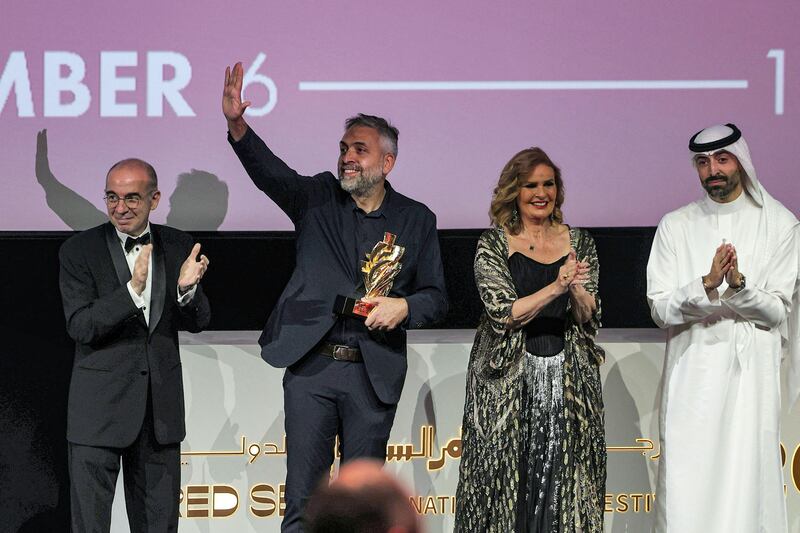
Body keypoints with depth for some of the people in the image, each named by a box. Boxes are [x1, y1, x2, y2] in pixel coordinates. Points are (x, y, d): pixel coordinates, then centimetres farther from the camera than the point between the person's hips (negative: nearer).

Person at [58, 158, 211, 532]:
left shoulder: (178, 247, 5)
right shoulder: (79, 251, -6)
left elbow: (197, 323, 4)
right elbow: (80, 327, -15)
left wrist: (188, 288, -18)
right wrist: (132, 290, -28)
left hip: (161, 408, 4)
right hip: (99, 407, -3)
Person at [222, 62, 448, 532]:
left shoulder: (416, 220, 7)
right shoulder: (318, 198, 5)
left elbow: (436, 298, 10)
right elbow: (270, 173, -14)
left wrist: (404, 307, -13)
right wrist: (237, 125, -32)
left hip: (374, 375, 0)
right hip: (311, 367, 0)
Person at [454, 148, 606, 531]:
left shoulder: (578, 242, 11)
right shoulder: (493, 244, 1)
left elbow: (589, 317, 6)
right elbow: (504, 313, -9)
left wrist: (576, 289, -16)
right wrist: (555, 288, -20)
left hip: (568, 380, 3)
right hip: (511, 381, -3)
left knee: (567, 484, 0)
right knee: (509, 482, -3)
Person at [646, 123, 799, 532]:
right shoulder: (675, 226, 8)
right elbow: (660, 308, 0)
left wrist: (739, 284, -18)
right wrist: (706, 284, -17)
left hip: (750, 375, -1)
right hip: (691, 372, 1)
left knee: (747, 481, -5)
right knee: (686, 487, -3)